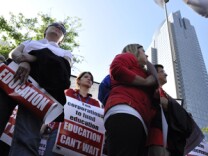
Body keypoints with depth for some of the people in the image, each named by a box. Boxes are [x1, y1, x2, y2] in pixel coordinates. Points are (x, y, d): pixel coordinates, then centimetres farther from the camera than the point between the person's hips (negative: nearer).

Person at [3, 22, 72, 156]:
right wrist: (23, 61, -13)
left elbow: (64, 69, 8)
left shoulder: (65, 53, 33)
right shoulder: (30, 42, 37)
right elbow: (14, 53, 15)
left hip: (40, 84, -1)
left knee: (27, 138, -24)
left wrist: (32, 58, -7)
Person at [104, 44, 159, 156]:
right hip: (124, 112, -8)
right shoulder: (129, 57, 22)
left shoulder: (142, 73, 41)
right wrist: (146, 81, 4)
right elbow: (116, 69, -3)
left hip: (140, 120, 8)